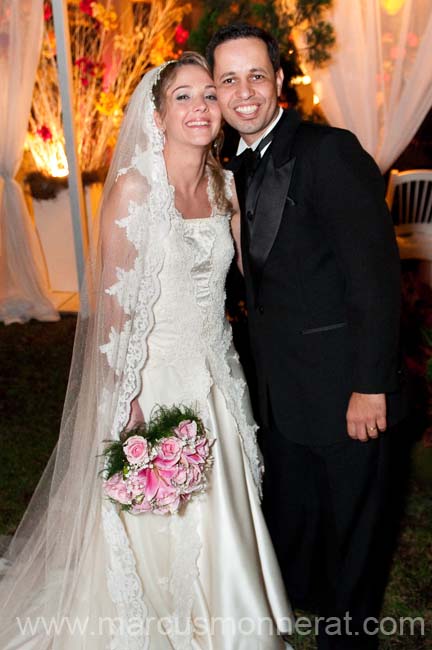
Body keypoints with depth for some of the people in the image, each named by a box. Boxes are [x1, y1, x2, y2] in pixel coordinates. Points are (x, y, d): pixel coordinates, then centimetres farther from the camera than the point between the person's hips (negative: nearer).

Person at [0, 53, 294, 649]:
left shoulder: (225, 186, 5)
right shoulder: (134, 186, -14)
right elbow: (113, 303, -15)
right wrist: (127, 399, -17)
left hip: (216, 375, 6)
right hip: (154, 378, -5)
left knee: (220, 519, 18)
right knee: (155, 527, 11)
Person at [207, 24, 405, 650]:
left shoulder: (330, 151, -18)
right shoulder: (240, 168, 7)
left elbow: (376, 273, -21)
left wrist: (370, 385, -21)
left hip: (343, 383, -7)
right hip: (283, 384, 7)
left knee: (349, 520, 14)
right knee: (289, 509, 25)